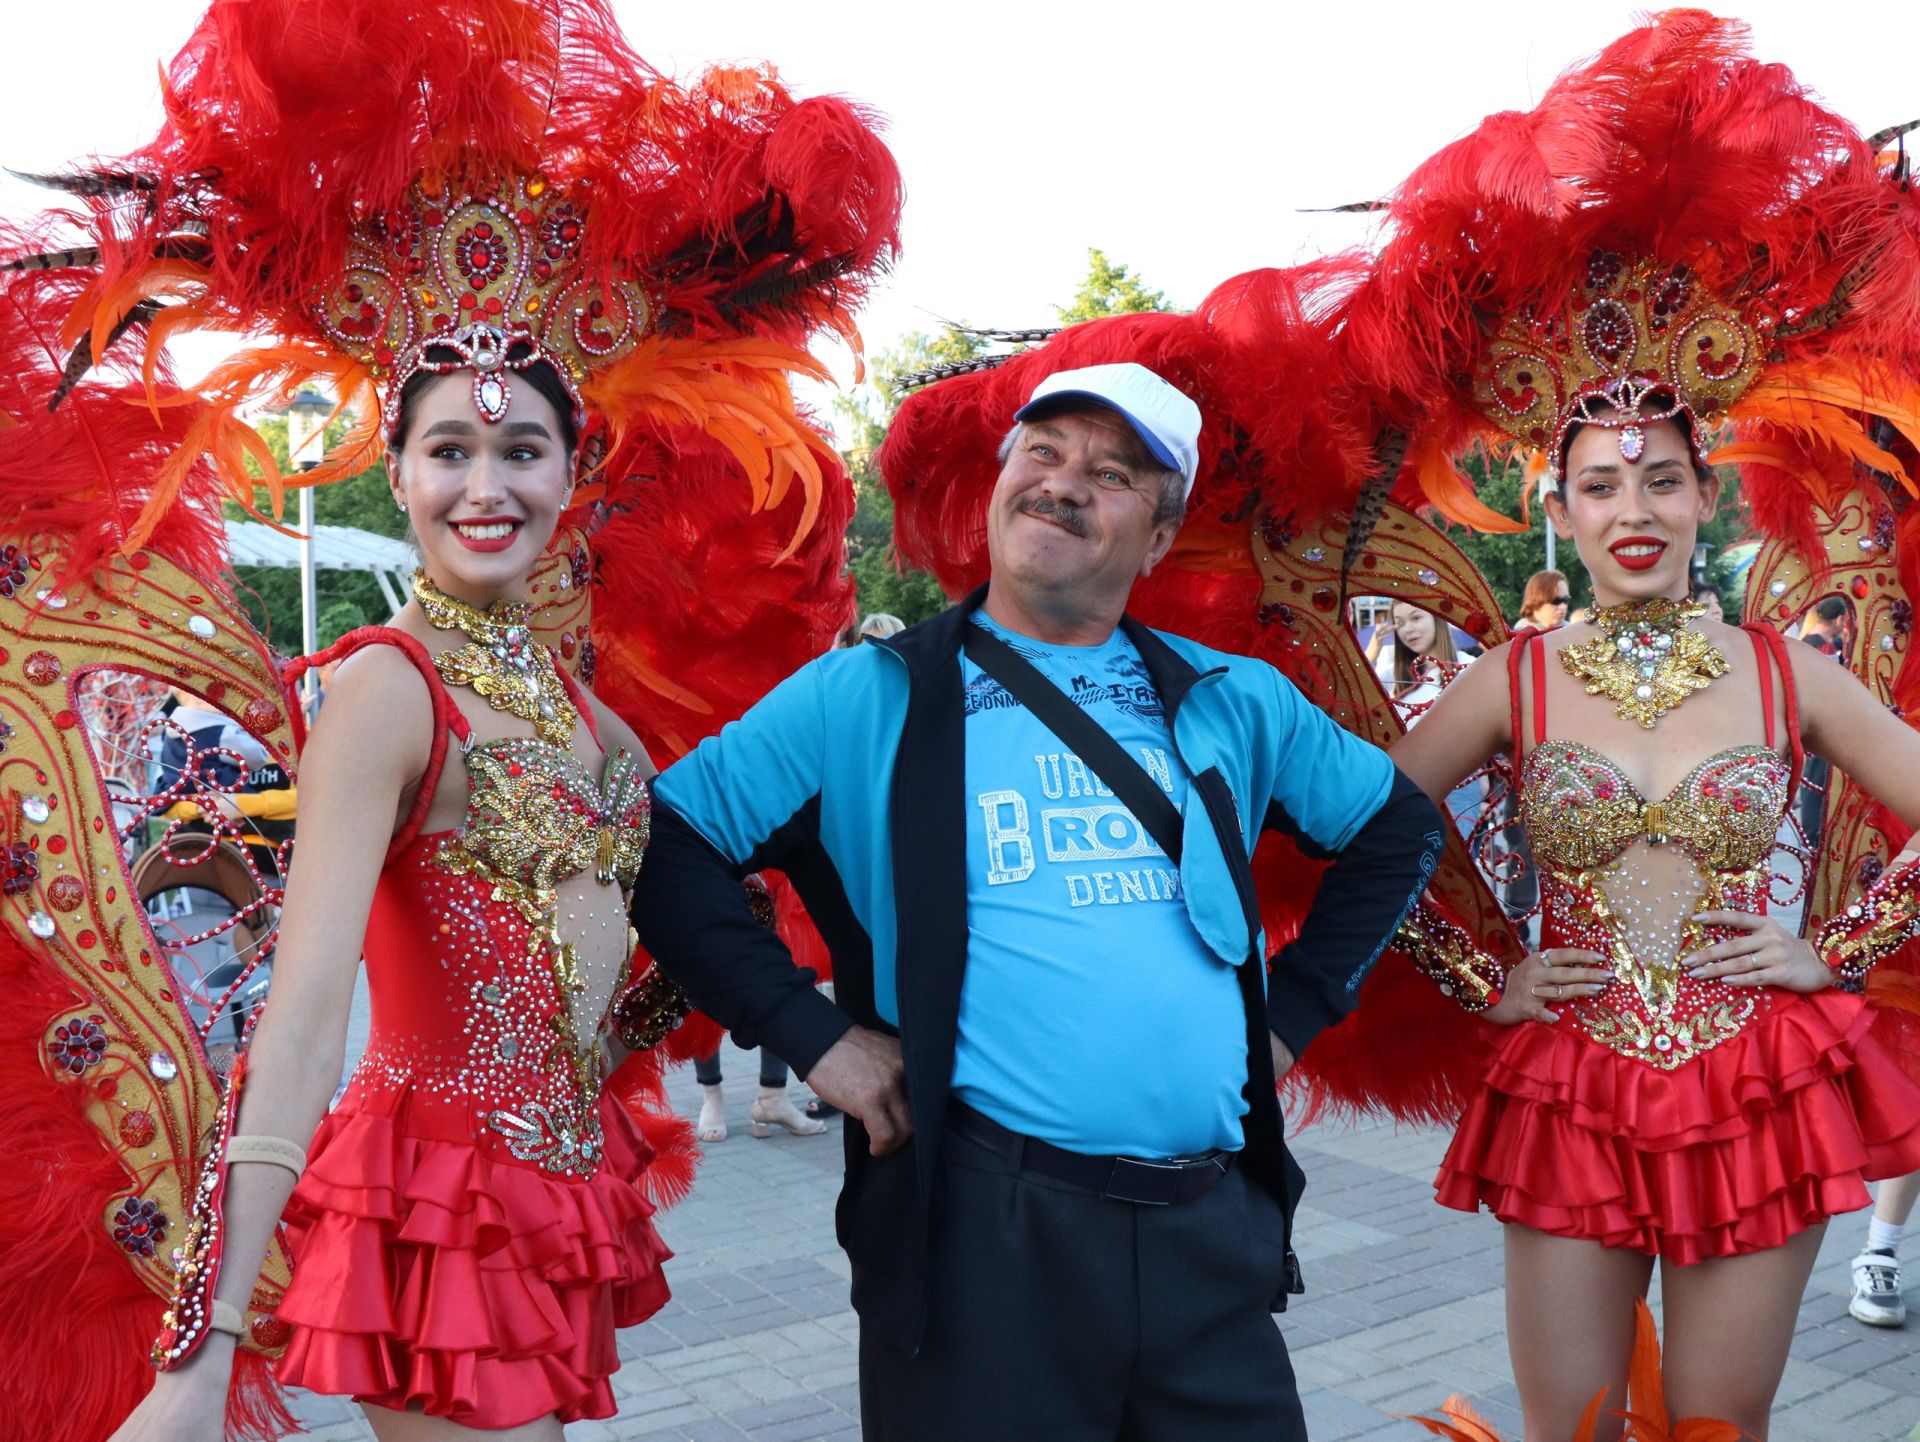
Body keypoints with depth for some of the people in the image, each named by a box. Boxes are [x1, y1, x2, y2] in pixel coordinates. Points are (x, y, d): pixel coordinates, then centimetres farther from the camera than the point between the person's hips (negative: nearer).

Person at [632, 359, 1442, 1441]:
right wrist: (811, 1031, -9)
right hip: (983, 1233, -3)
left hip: (1216, 1229, 4)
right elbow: (667, 848, -3)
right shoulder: (869, 699, -1)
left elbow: (1397, 827, 21)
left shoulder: (1235, 701, 9)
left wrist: (1293, 1012, 12)